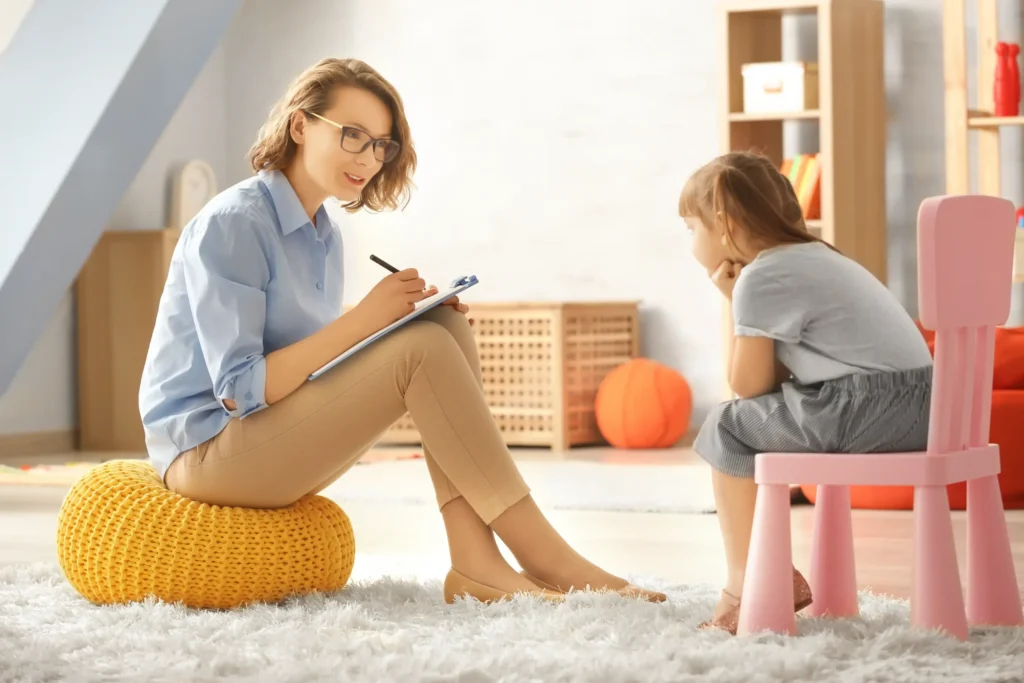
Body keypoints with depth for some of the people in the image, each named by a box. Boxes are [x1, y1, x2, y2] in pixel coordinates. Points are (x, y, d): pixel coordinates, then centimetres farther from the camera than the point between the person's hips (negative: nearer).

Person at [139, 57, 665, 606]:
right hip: (206, 452, -8)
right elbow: (240, 389, -21)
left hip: (281, 445, 9)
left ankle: (476, 561, -21)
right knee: (422, 350, -23)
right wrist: (363, 318, -24)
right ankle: (547, 560, -22)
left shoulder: (323, 236, 12)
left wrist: (399, 317, -4)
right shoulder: (230, 225, -14)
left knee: (445, 329, -9)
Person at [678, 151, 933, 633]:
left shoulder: (760, 279, -8)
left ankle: (745, 584, 5)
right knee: (757, 418, 23)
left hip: (863, 409, -10)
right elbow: (774, 374, 20)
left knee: (727, 427, 1)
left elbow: (748, 385, -4)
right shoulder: (812, 259, 23)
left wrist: (731, 301, 3)